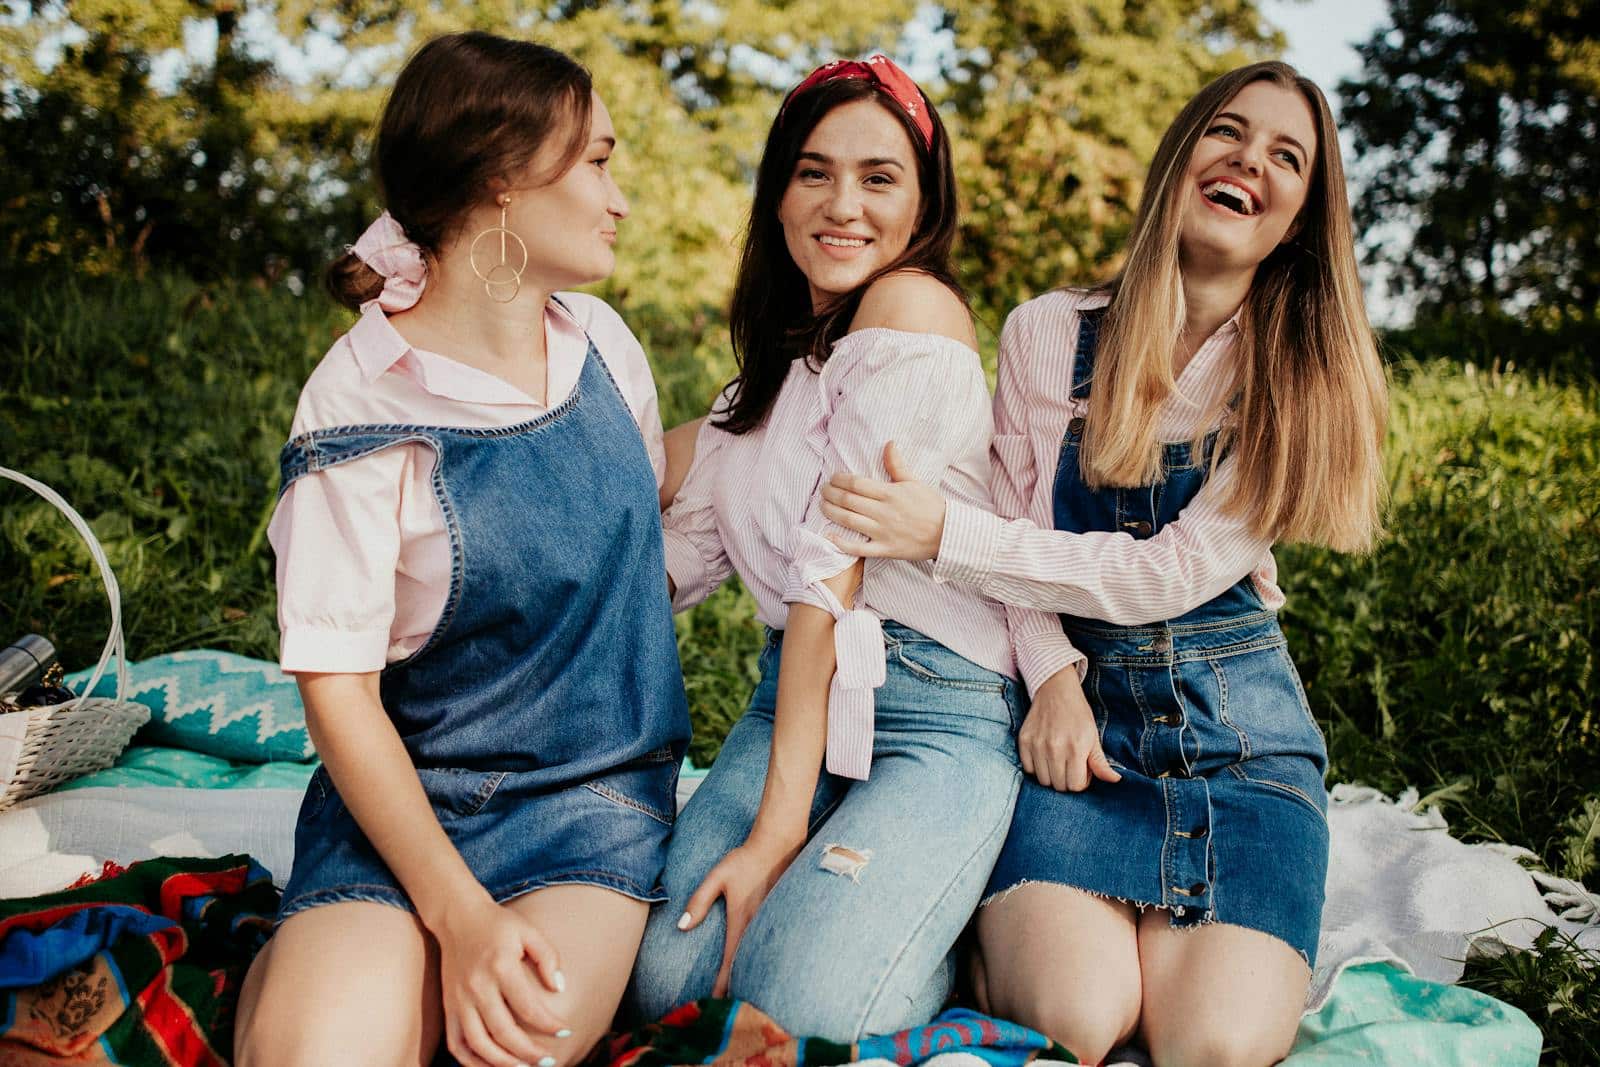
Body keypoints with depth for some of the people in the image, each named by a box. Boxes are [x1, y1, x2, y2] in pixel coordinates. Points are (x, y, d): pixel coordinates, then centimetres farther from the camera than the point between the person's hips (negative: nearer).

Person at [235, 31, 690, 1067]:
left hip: (596, 791, 3)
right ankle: (301, 973, 4)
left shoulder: (601, 340, 2)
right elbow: (338, 692, -13)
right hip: (407, 791, -3)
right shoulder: (361, 408, -14)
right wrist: (459, 916, -23)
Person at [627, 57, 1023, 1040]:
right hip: (796, 696, 6)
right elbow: (687, 552, 8)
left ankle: (960, 917, 8)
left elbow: (832, 572, -17)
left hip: (938, 710, -6)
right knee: (667, 980, -14)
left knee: (803, 1009, -23)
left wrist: (778, 828, -17)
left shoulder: (915, 308, -11)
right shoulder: (782, 352, 15)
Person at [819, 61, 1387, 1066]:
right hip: (1080, 712, 0)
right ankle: (1002, 932, 8)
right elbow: (1015, 530, 6)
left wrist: (945, 532, -17)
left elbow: (1175, 573, -11)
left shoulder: (1311, 378, -1)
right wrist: (1054, 680, -13)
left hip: (1238, 728, 1)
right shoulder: (1051, 332, 3)